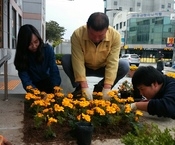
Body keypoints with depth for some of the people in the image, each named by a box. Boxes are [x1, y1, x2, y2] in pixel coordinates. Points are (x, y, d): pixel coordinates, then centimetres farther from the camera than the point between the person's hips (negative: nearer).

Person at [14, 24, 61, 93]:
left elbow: (54, 70, -21)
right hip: (34, 85, 0)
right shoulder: (21, 55, -18)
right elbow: (25, 79, -25)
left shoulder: (48, 49, -17)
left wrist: (56, 88, -37)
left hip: (47, 82, 1)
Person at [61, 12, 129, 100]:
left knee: (125, 66, -25)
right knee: (65, 59, -28)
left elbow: (112, 63, -28)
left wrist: (107, 88, -34)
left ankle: (99, 88, -6)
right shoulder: (77, 34, -29)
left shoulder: (115, 35, -26)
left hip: (103, 68, 1)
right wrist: (84, 87, -36)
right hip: (84, 67, -1)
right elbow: (78, 62, -30)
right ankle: (79, 88, -7)